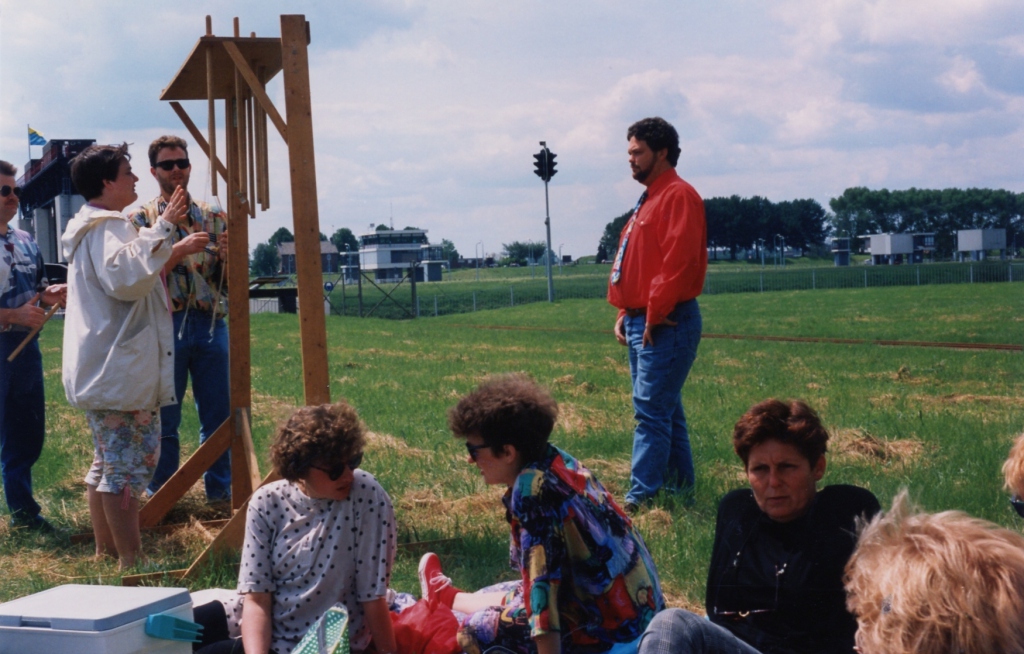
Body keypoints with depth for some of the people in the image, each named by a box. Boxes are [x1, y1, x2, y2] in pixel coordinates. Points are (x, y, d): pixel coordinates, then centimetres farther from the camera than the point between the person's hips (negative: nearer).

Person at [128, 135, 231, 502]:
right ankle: (160, 494, 15)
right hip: (166, 324, -2)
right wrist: (178, 251, -19)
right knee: (164, 416, 4)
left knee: (218, 413, 6)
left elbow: (230, 283, 10)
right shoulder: (141, 219, 4)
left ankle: (220, 487, 18)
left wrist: (226, 257, -12)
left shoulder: (212, 218, 12)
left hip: (210, 323, 3)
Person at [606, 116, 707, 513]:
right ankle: (680, 487, 21)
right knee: (665, 409, 14)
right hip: (639, 322, 10)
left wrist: (655, 315, -20)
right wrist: (625, 312, 12)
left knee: (651, 410, -11)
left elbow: (678, 262, -20)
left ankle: (640, 497, -12)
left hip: (665, 324, -10)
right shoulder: (649, 199, 20)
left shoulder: (679, 196, -11)